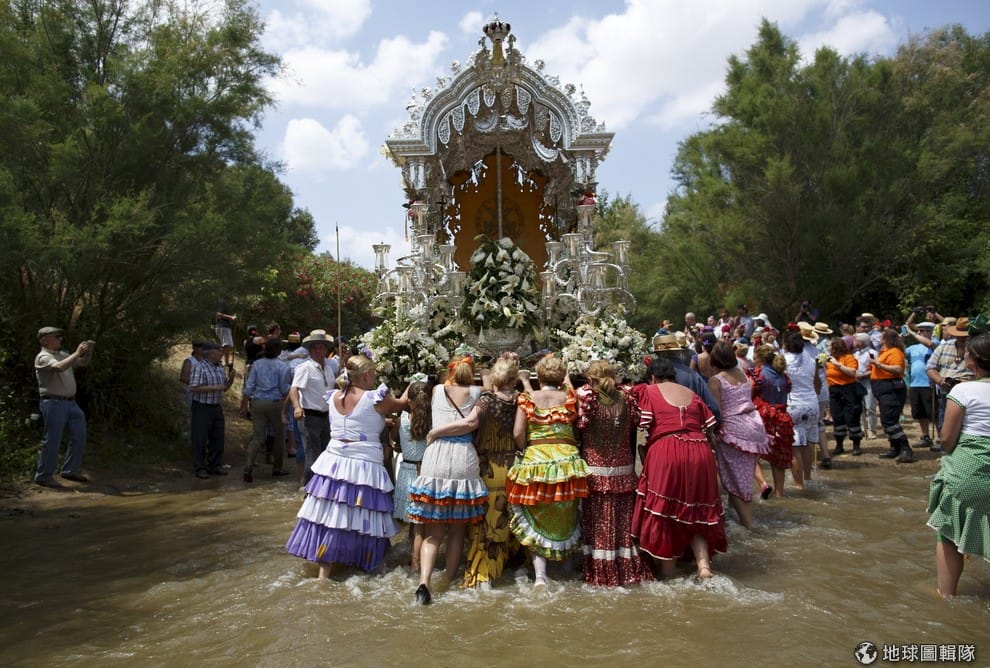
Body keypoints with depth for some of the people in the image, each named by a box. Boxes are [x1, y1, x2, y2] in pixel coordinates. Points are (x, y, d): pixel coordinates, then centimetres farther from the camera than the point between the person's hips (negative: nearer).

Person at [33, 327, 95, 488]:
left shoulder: (63, 355, 18)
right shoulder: (43, 357, -8)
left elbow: (84, 362, 23)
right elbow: (59, 367, -27)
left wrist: (88, 351, 4)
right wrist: (77, 352, -20)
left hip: (71, 402, 8)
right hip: (54, 403, -8)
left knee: (79, 436, 9)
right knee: (52, 440, -4)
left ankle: (70, 470, 20)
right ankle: (43, 476, 7)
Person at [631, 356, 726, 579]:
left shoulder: (648, 392, 8)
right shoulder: (691, 394, 18)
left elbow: (644, 427, -4)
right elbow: (710, 430, 16)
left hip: (665, 454, -4)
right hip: (700, 454, 4)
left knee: (664, 511, 7)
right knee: (695, 510, 16)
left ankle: (668, 571, 14)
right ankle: (704, 563, 3)